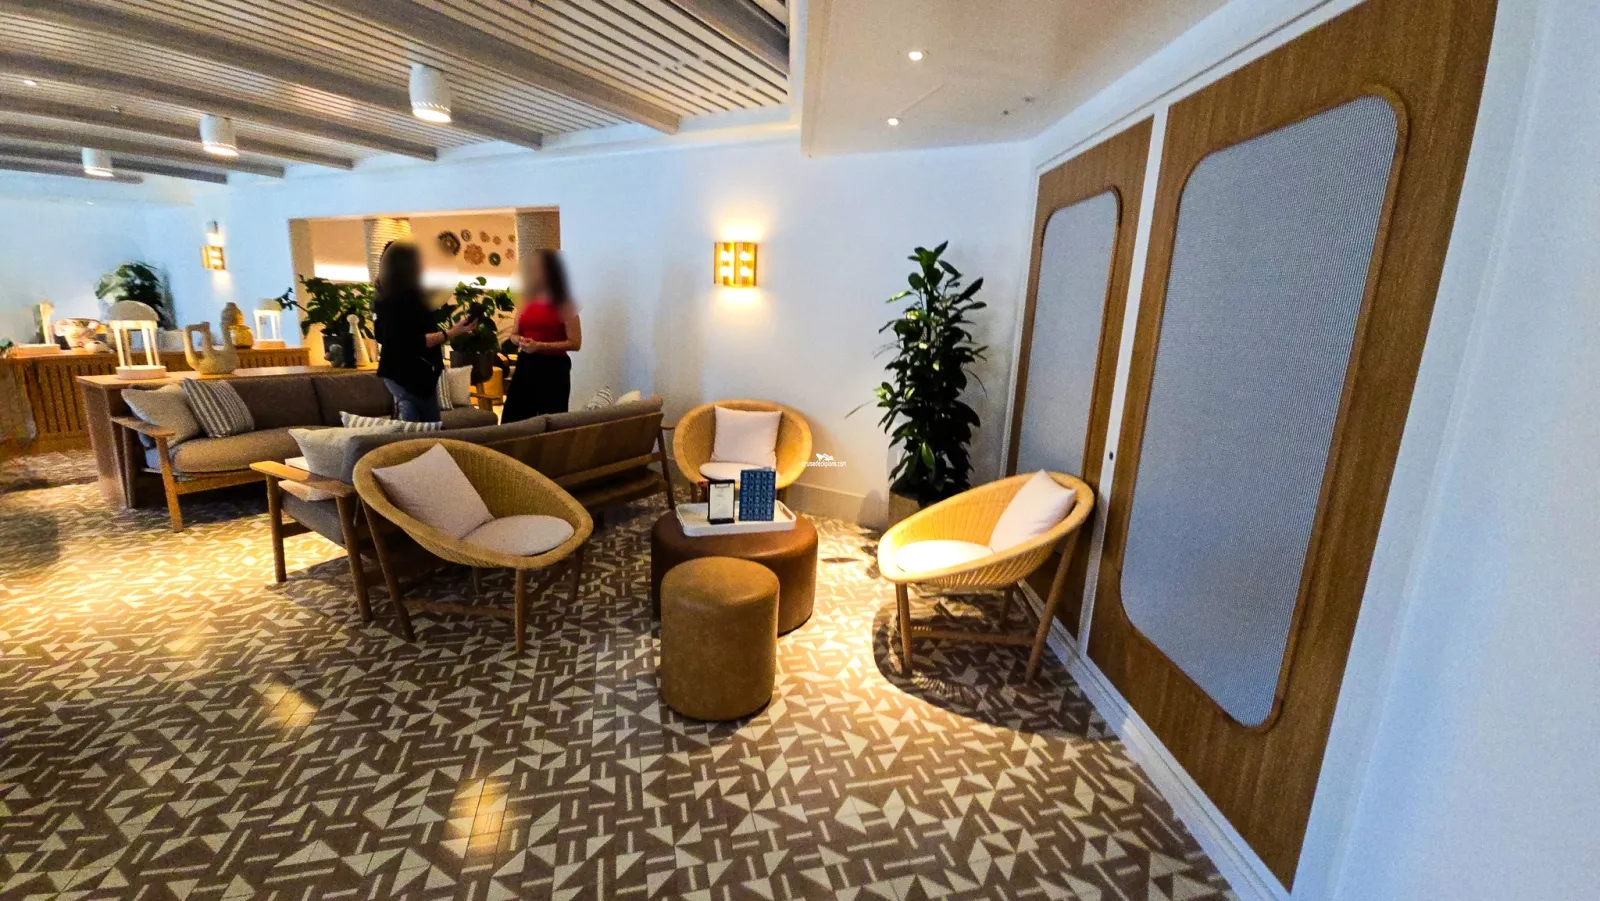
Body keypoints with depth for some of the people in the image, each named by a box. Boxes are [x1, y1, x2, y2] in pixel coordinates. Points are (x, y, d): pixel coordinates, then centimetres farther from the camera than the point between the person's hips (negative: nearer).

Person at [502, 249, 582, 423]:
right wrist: (520, 341, -5)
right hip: (525, 365, 6)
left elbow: (575, 343, -13)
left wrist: (540, 345, -20)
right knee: (511, 421, 6)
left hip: (553, 368, -6)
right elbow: (515, 334, 19)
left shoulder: (564, 304, -7)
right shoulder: (527, 300, 11)